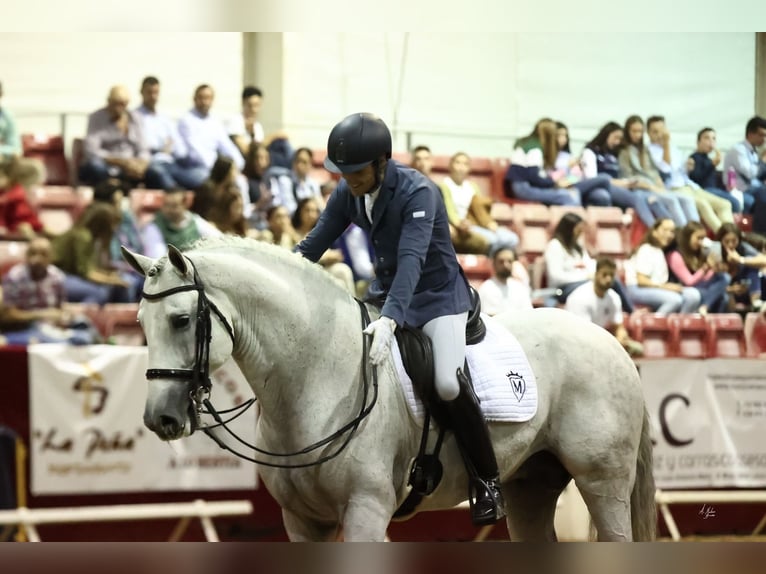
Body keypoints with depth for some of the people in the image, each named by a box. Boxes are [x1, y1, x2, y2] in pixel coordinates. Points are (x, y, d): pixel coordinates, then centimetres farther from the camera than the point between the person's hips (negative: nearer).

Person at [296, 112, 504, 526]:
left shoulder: (418, 192, -25)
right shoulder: (347, 194, -5)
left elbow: (411, 259, -37)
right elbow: (312, 246, -1)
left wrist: (390, 319, -50)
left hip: (437, 294, -7)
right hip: (385, 290, 8)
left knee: (448, 384, -27)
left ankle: (488, 481, -12)